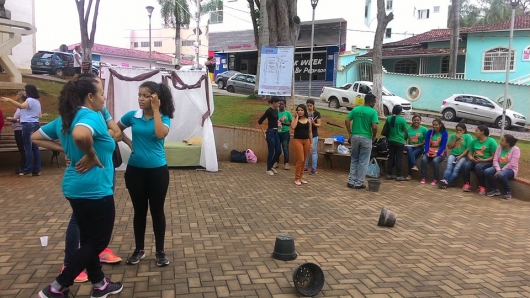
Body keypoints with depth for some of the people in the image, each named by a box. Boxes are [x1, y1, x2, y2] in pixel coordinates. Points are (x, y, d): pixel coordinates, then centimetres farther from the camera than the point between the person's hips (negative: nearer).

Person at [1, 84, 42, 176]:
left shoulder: (30, 100, -10)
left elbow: (21, 106, -31)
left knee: (28, 147, -7)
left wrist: (9, 100, -36)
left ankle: (28, 169, -6)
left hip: (28, 125, -9)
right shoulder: (37, 101, 20)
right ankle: (37, 169, 5)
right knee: (35, 147, 6)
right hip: (35, 124, 9)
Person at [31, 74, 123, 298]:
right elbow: (80, 135, -41)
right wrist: (91, 155, -23)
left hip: (75, 187, 10)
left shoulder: (63, 119, 9)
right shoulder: (92, 116, -19)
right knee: (99, 240, 5)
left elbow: (36, 138, 17)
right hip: (94, 190, -9)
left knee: (89, 238, 18)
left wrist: (66, 151, 10)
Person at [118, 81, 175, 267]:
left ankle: (160, 251, 20)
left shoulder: (163, 117, -6)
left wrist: (156, 110, -21)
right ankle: (139, 249, 27)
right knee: (139, 210, 12)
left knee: (157, 211, 6)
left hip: (157, 170, -2)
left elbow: (160, 134, -27)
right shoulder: (132, 115, -1)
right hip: (135, 170, 2)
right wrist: (128, 142, 1)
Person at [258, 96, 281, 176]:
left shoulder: (276, 110, 10)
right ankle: (268, 169, 12)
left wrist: (278, 122, 10)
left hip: (276, 132, 9)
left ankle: (271, 166, 26)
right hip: (270, 132, -8)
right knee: (271, 152, -2)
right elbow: (260, 121, -15)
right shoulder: (269, 110, -15)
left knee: (278, 151, 9)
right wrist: (264, 133, -12)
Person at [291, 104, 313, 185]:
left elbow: (310, 132, 12)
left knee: (303, 161, 8)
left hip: (306, 141, 4)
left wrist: (311, 142, 8)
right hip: (297, 140, -4)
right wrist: (296, 117, -10)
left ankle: (300, 177, 19)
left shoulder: (308, 120, 8)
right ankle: (297, 178, 1)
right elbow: (293, 127, -20)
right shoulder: (295, 119, 1)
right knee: (300, 160, -10)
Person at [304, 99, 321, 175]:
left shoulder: (317, 113, -3)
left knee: (313, 151, -3)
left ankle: (314, 168, 0)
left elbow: (319, 124, -4)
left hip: (314, 135, -3)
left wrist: (314, 123, -24)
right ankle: (306, 167, 19)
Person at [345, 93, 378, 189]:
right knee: (363, 161, 5)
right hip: (366, 138, -4)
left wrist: (350, 133, 8)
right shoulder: (373, 112, -8)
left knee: (354, 160, 15)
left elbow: (347, 121, -1)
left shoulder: (355, 109, 5)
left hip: (355, 137, 4)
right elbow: (374, 127, -15)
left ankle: (351, 181, 13)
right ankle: (359, 183, 8)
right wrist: (374, 137, 1)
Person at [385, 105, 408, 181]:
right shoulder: (402, 119, -12)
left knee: (391, 157, 10)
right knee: (399, 158, 1)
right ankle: (398, 176, 3)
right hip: (399, 141, -4)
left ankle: (389, 174, 13)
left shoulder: (388, 118, 1)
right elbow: (405, 131, -2)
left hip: (391, 141, 4)